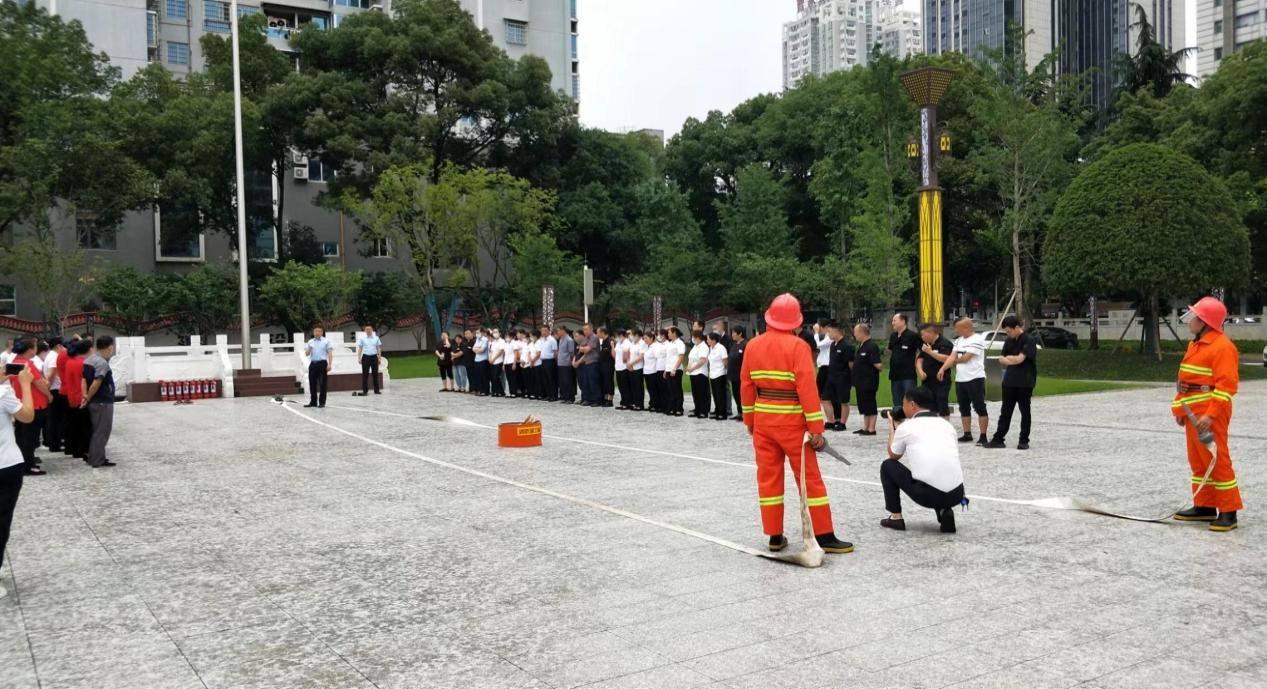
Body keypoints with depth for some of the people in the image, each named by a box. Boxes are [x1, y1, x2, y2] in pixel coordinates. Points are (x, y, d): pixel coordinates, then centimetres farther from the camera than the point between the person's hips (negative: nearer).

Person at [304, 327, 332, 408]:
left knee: (322, 383, -3)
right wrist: (308, 349, -11)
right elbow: (306, 354, 12)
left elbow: (330, 353, -1)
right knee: (312, 383, 6)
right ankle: (313, 401, 14)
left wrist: (329, 364, -11)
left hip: (322, 363, -4)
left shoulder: (326, 341, 4)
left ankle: (322, 402, 2)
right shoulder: (310, 342, 13)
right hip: (313, 364, 4)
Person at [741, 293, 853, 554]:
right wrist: (816, 429, -14)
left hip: (763, 420, 5)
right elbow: (807, 389, -17)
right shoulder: (798, 346, -14)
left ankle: (775, 536, 14)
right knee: (810, 478, 2)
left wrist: (749, 420, 17)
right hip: (791, 422, -5)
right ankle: (824, 536, 6)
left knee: (768, 477, 9)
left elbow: (746, 385, 6)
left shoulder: (753, 345, 2)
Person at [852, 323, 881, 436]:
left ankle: (871, 429, 1)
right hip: (861, 382, 10)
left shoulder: (872, 346, -16)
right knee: (864, 406, 14)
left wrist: (880, 366, -32)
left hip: (869, 381, -10)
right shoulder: (861, 346, 14)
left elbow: (877, 364, -19)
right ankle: (865, 428, 20)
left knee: (870, 406, -4)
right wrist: (854, 378, 19)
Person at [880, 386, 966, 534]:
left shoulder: (906, 426, 5)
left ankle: (896, 517, 20)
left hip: (926, 494, -4)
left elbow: (894, 456, 22)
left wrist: (892, 428, 36)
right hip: (956, 494, 4)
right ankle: (945, 511, 12)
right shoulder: (947, 424, 16)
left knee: (887, 466, 20)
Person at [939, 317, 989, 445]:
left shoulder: (977, 340, -12)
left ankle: (983, 436, -4)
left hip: (975, 378, -8)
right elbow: (952, 357, 5)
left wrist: (955, 362, 2)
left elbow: (966, 358, -17)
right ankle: (967, 434, 21)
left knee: (980, 408, -5)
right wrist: (943, 368, -10)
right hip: (960, 379, 8)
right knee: (964, 409, 12)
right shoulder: (958, 340, 13)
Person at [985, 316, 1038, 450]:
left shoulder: (1029, 340, -10)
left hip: (1025, 382, -6)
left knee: (1025, 411, 4)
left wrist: (1008, 358, -2)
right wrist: (1014, 360, -11)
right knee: (1005, 412, 7)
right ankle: (998, 439, 9)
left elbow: (1020, 359, -19)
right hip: (1009, 381, 6)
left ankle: (1024, 440, 10)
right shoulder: (1009, 341, 10)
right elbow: (1002, 359, 7)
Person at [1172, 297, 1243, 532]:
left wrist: (1210, 415, -25)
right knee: (1198, 460, 14)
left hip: (1211, 412, -10)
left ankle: (1228, 511, 0)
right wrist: (1180, 407, 16)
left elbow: (1226, 385, -21)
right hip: (1193, 412, 10)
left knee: (1217, 460, -6)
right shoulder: (1195, 345, 16)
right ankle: (1205, 506, 22)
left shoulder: (1222, 347, -15)